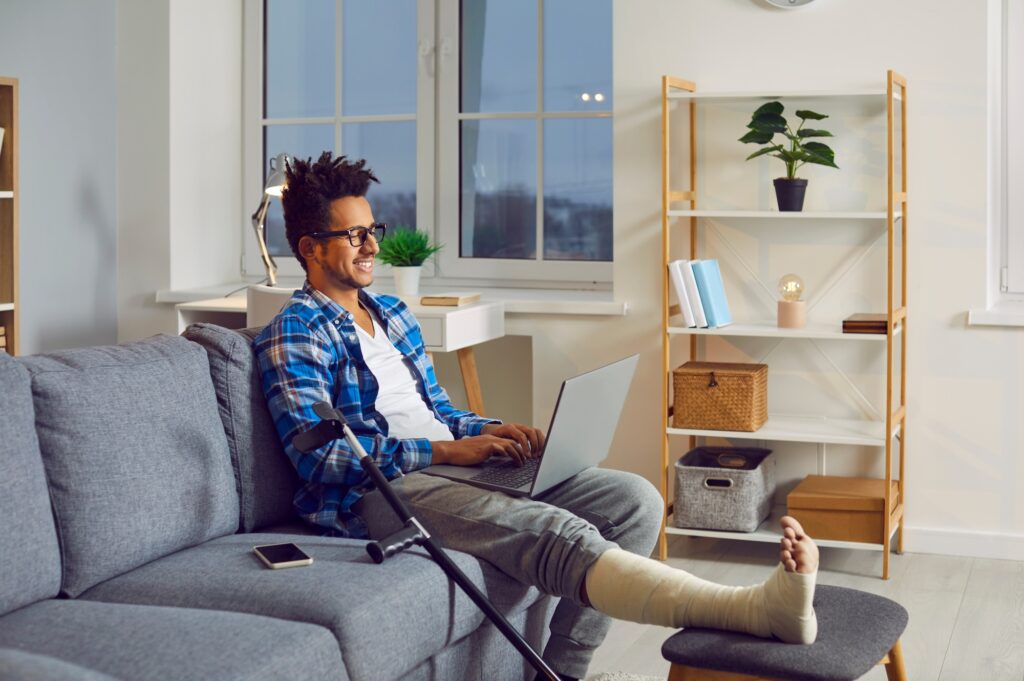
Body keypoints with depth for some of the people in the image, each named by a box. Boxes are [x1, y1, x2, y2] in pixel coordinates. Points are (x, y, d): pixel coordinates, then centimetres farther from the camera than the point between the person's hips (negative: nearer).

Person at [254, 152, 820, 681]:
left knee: (634, 500, -7)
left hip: (451, 463, 9)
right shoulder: (293, 334, -2)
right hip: (381, 490, -9)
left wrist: (489, 431, 4)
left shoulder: (391, 313, 24)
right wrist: (445, 450, -18)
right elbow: (318, 454, -15)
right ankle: (758, 609, -50)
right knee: (557, 532, -33)